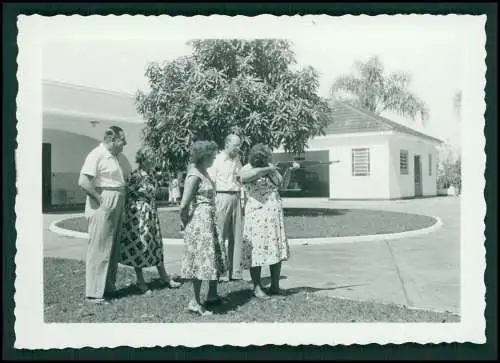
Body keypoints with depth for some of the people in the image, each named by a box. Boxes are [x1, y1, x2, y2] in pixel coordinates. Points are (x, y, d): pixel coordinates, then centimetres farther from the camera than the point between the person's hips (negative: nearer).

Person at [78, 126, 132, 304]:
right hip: (102, 207, -9)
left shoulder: (120, 157, 13)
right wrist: (100, 198, -18)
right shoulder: (97, 155, -14)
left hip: (117, 207, 9)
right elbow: (83, 181, -23)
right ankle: (94, 292, 4)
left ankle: (108, 287, 26)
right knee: (99, 249, -4)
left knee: (113, 249, 14)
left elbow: (129, 176, 23)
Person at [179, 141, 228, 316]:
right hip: (200, 222, -9)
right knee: (201, 260, -2)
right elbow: (183, 205, -21)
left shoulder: (203, 172, 11)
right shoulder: (194, 175, -18)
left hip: (209, 221, 9)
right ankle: (195, 303, 9)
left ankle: (212, 295, 30)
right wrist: (186, 222, -6)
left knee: (216, 256, 16)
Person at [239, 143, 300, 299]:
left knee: (277, 249, 6)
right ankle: (257, 287, 4)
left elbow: (282, 184, 23)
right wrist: (267, 169, -19)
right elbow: (247, 176, -31)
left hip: (275, 215, 7)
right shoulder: (246, 169, -6)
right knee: (257, 249, -6)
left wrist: (289, 170, 7)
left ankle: (275, 286, 16)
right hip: (257, 215, -6)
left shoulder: (270, 167, 14)